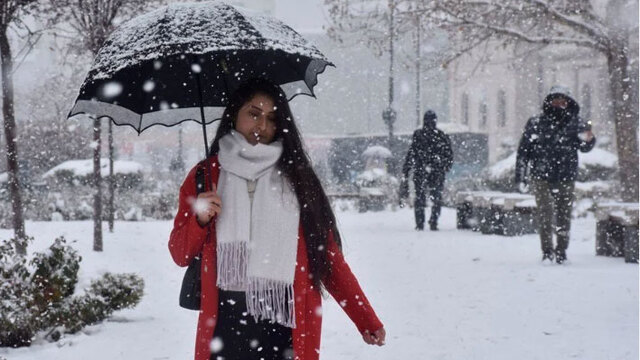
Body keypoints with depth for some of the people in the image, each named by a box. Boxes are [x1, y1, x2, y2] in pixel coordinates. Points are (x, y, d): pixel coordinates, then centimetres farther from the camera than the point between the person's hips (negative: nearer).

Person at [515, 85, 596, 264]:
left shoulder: (575, 123, 6)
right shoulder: (535, 123, 5)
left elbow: (585, 148, -1)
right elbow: (523, 151, 7)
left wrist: (588, 139, -26)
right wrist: (520, 177, 4)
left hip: (566, 177, 1)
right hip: (541, 177, -1)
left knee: (564, 215, 4)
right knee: (544, 215, -6)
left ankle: (561, 251, 15)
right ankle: (547, 252, -2)